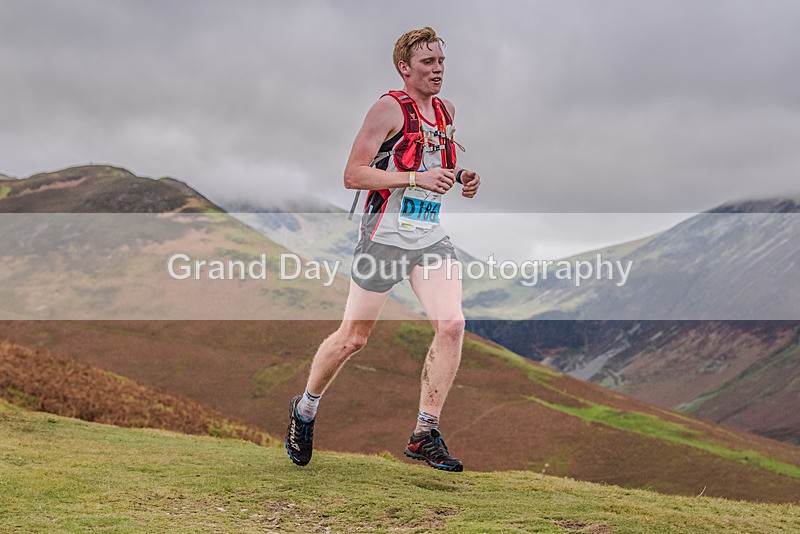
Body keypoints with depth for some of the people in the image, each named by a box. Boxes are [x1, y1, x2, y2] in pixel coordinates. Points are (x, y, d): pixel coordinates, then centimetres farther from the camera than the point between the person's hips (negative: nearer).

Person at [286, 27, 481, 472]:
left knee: (452, 325, -12)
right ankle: (305, 409, 29)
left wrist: (460, 177, 10)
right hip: (385, 235, -6)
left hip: (431, 236, 6)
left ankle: (425, 435, -1)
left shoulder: (447, 111, 13)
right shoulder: (390, 108, -9)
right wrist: (417, 178, -23)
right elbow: (354, 175, -15)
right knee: (353, 338, 3)